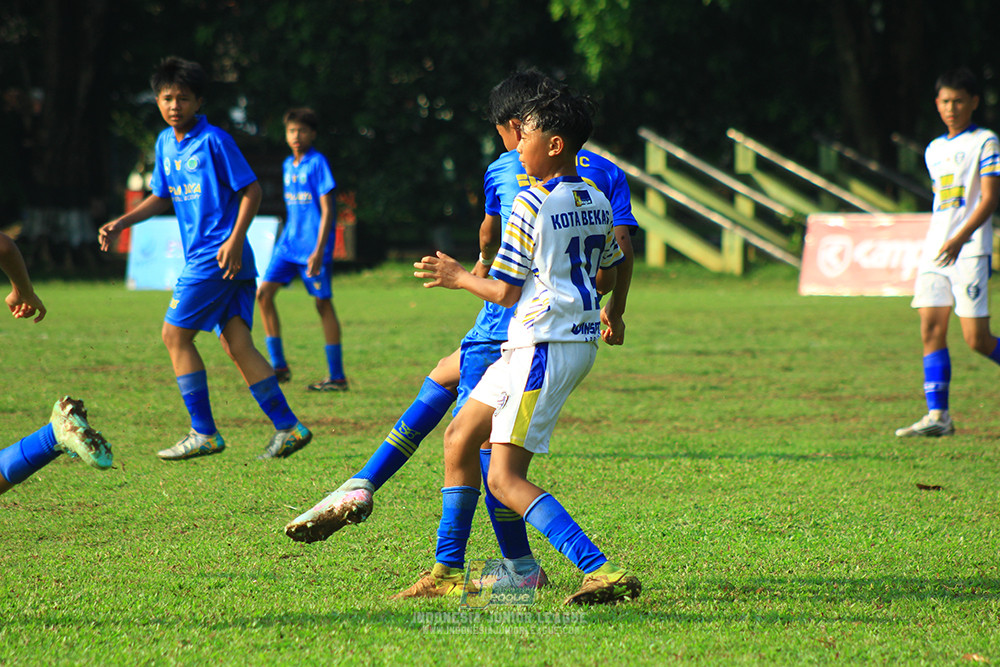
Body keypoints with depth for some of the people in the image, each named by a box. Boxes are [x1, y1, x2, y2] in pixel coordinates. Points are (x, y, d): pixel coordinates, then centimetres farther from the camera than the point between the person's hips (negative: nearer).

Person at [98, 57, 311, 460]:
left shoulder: (214, 141, -9)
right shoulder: (165, 143, 15)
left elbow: (251, 189, -9)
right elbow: (162, 198, 26)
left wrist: (235, 239, -18)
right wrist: (122, 223, 14)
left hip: (220, 256, -8)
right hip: (200, 255, 8)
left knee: (175, 334, -4)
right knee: (236, 344, 2)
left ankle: (203, 434, -1)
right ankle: (287, 428, 1)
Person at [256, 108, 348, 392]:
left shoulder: (317, 163, -9)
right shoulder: (288, 165, 12)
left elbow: (327, 210, -13)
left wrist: (318, 251, -20)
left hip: (314, 243, -7)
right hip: (289, 241, 7)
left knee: (323, 304, -3)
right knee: (263, 293, -4)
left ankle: (337, 377, 3)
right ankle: (279, 366, 1)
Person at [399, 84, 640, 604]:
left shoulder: (532, 205, -15)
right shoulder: (596, 202, 10)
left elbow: (506, 293, -13)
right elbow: (605, 280, 19)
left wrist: (459, 278, 4)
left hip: (544, 346, -10)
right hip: (581, 339, 10)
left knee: (505, 480, -11)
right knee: (459, 437, 18)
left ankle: (601, 570, -23)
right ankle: (447, 572, 21)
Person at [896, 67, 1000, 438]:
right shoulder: (934, 150, 18)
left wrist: (960, 238, -21)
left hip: (970, 251, -6)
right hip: (934, 250, 6)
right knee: (931, 330, -5)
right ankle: (937, 416, -6)